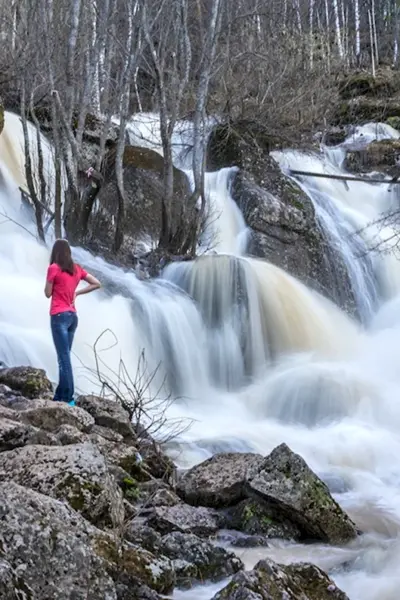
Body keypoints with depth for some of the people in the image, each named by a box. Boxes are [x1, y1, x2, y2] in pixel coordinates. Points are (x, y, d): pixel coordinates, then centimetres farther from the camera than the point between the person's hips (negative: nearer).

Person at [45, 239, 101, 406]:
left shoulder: (54, 268, -6)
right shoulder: (77, 269, 11)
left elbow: (48, 293, -1)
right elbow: (97, 284, 13)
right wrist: (77, 292, 13)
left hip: (59, 316, -7)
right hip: (72, 316, 7)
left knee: (64, 357, -8)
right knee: (64, 356, 12)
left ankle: (68, 398, -9)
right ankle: (60, 395, 15)